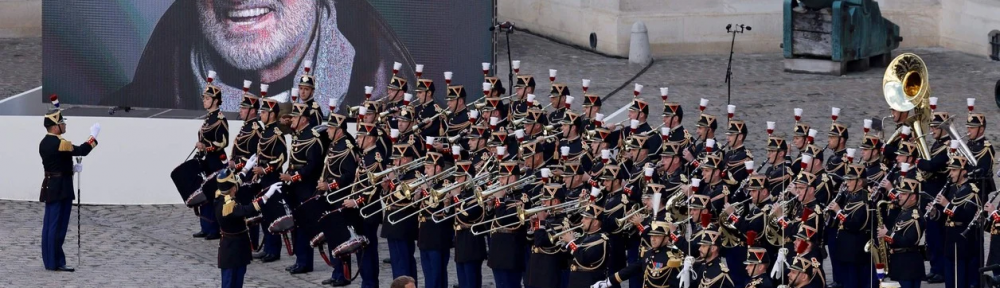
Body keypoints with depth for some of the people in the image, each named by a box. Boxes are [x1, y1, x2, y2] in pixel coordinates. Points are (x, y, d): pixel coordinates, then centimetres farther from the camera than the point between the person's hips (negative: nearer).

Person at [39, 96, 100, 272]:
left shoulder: (44, 143, 11)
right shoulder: (59, 143, -19)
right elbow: (82, 150, -18)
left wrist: (72, 168, 11)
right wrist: (94, 135, -6)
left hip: (50, 188, 10)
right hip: (61, 189, -10)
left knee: (49, 225, 10)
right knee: (58, 226, -6)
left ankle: (49, 261, 14)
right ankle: (56, 262, -4)